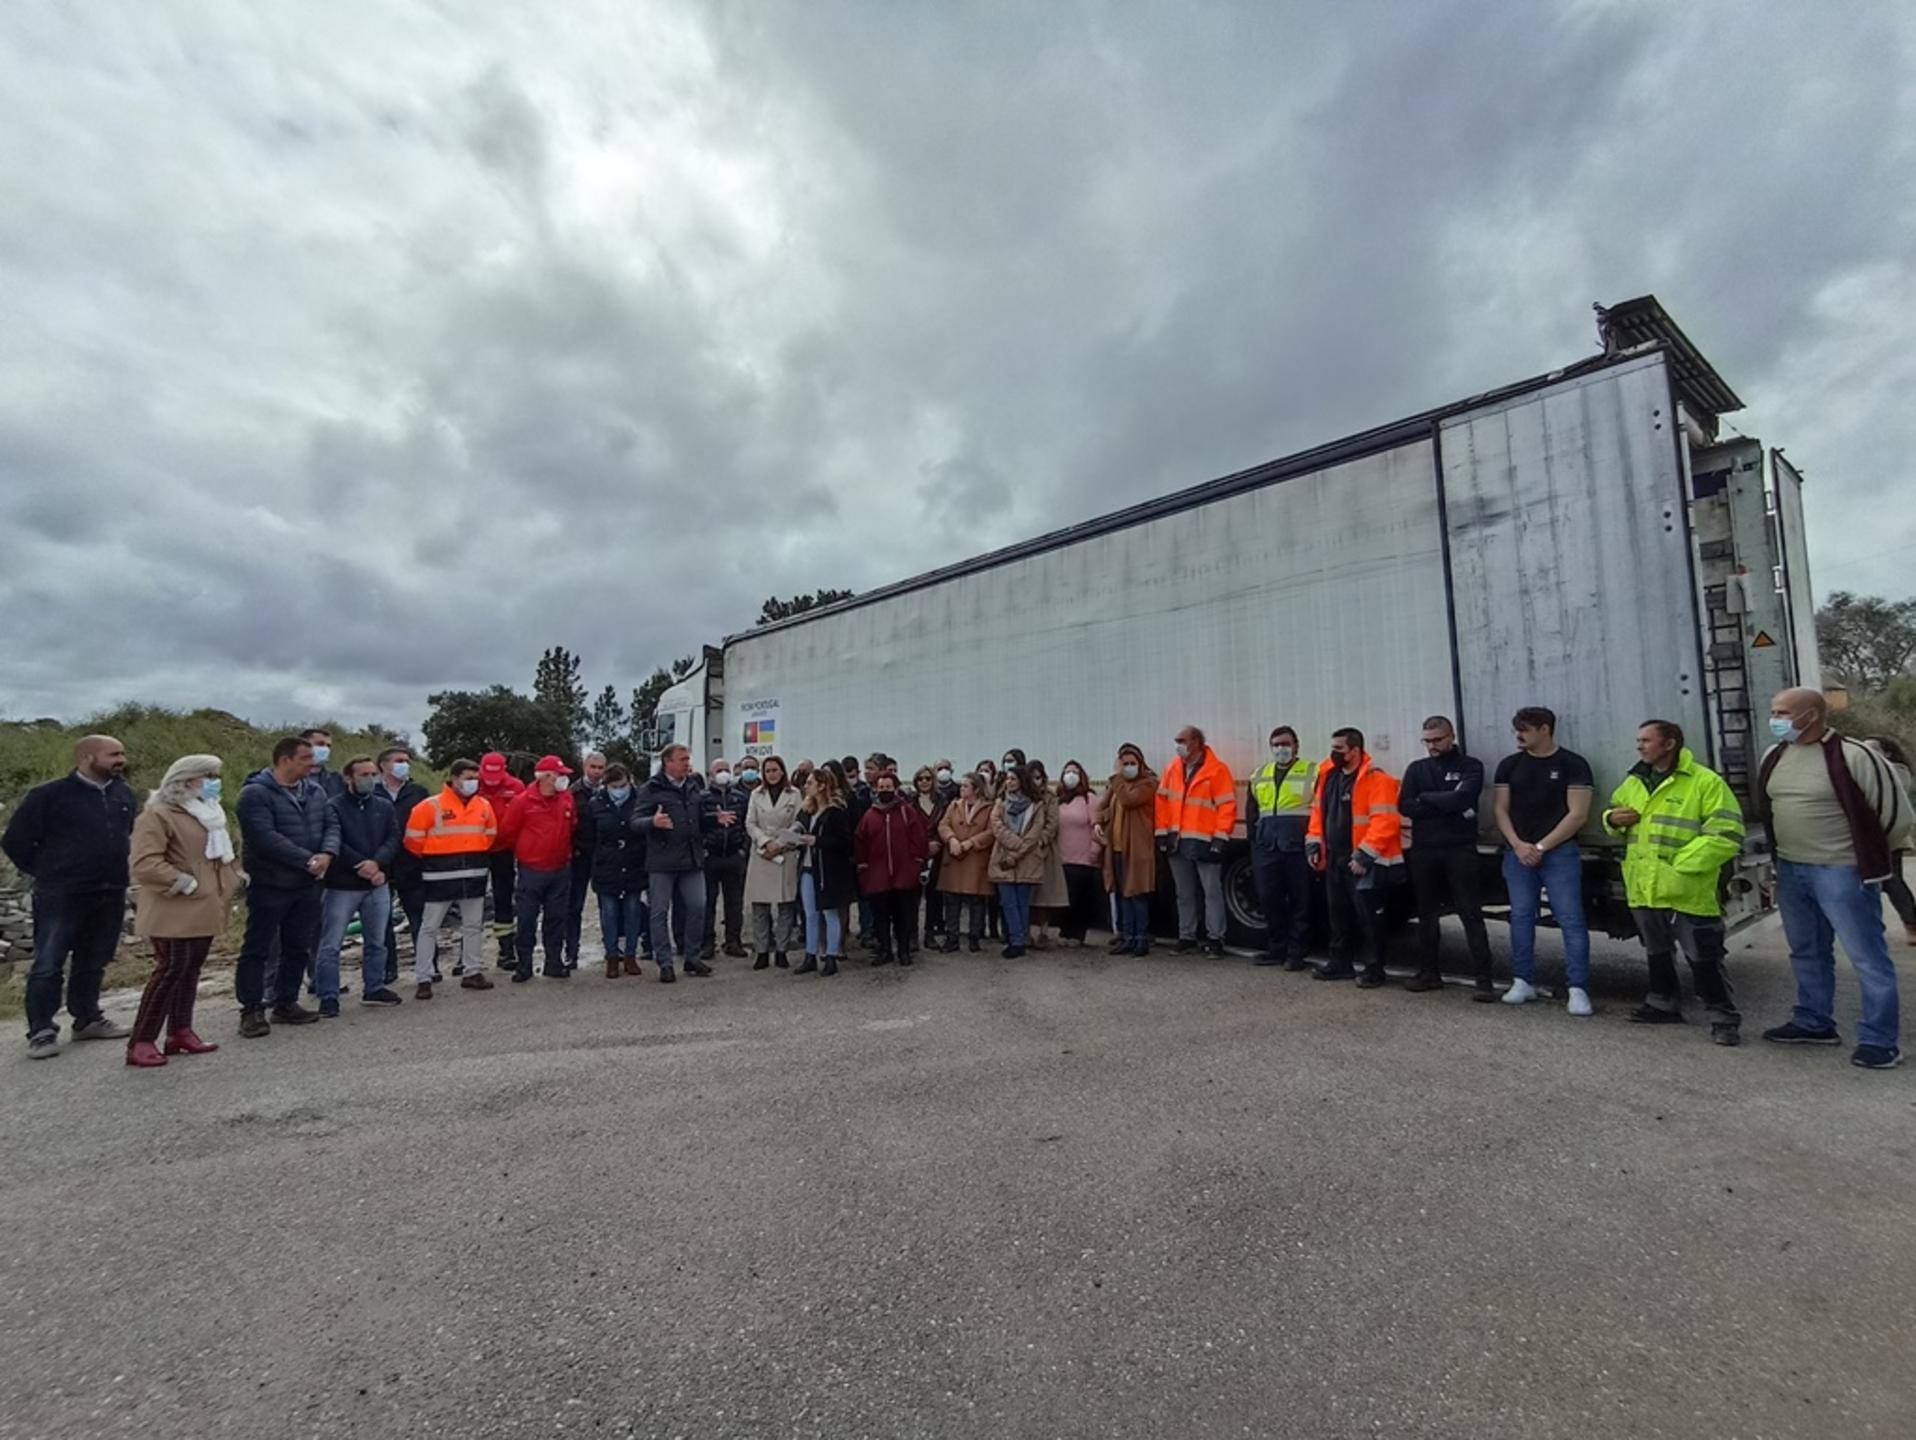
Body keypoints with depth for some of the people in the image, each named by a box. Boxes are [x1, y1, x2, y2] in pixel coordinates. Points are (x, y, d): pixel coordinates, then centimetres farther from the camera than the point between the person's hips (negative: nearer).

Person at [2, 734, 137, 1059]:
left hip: (110, 895, 5)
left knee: (93, 962, 15)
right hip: (61, 896, -5)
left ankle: (88, 1019, 26)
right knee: (48, 965, 1)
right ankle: (42, 1032, 9)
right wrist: (45, 871, 3)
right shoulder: (50, 795, -10)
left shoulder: (123, 793, 6)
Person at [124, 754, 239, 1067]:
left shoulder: (209, 813, 18)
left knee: (191, 969, 11)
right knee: (171, 970, -9)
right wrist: (187, 884, -20)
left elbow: (224, 851, 29)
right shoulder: (157, 815, -12)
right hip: (174, 911, -8)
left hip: (205, 909, 8)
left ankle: (180, 1032, 19)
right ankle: (141, 1042, -1)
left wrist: (234, 876, 12)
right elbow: (145, 865, -21)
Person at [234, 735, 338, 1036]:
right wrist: (308, 859, -23)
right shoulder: (255, 793, -13)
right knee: (257, 949, 2)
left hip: (307, 885, 7)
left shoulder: (315, 791, 9)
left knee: (298, 947, 13)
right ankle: (252, 1010, 11)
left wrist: (327, 853, -15)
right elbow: (266, 837, -23)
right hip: (269, 885, -7)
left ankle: (286, 1003, 25)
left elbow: (332, 824, 5)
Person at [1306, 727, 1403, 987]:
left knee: (1368, 916, 0)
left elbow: (1385, 821, -21)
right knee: (1338, 913, 16)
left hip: (1362, 862, -8)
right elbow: (1318, 811, 17)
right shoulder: (1328, 774, 10)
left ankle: (1374, 969, 12)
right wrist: (1314, 843, 8)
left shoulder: (1376, 779, -15)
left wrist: (1365, 856, -22)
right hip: (1334, 859, 8)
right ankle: (1340, 963, 28)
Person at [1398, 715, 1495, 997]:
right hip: (1424, 850, 4)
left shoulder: (1470, 766, 2)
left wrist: (1425, 798, -5)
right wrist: (1446, 806, -10)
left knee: (1471, 914, -4)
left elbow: (1461, 798, -17)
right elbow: (1404, 806, -3)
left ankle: (1483, 978, -1)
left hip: (1460, 849, -4)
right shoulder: (1416, 769, 12)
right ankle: (1429, 973, 20)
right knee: (1426, 913, 11)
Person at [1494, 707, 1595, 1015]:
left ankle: (1578, 989, -2)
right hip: (1518, 853, 4)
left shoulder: (1573, 765, -3)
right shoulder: (1509, 765, 9)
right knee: (1521, 917, 7)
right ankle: (1523, 982, 15)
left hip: (1560, 853, -4)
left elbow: (1578, 814, -8)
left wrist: (1541, 846, -10)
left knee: (1571, 920, -6)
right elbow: (1502, 810, 9)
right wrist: (1518, 845, -6)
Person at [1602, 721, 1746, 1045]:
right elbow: (1614, 814, 27)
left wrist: (1681, 864, -22)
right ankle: (1663, 1004, 33)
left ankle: (1724, 1018, 11)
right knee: (1657, 953, 19)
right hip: (1643, 889, 7)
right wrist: (1613, 819, 2)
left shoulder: (1705, 782, -10)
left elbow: (1726, 834, -16)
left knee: (1703, 958, -1)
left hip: (1687, 893, -7)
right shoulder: (1633, 782, 12)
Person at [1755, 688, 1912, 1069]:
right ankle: (1813, 1023, 30)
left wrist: (1868, 857, 3)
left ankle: (1879, 1040, 10)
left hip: (1842, 873, -7)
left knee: (1866, 957, 1)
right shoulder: (1773, 758, 6)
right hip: (1790, 871, 7)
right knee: (1807, 953, 18)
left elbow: (1895, 811, -8)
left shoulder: (1853, 756, -15)